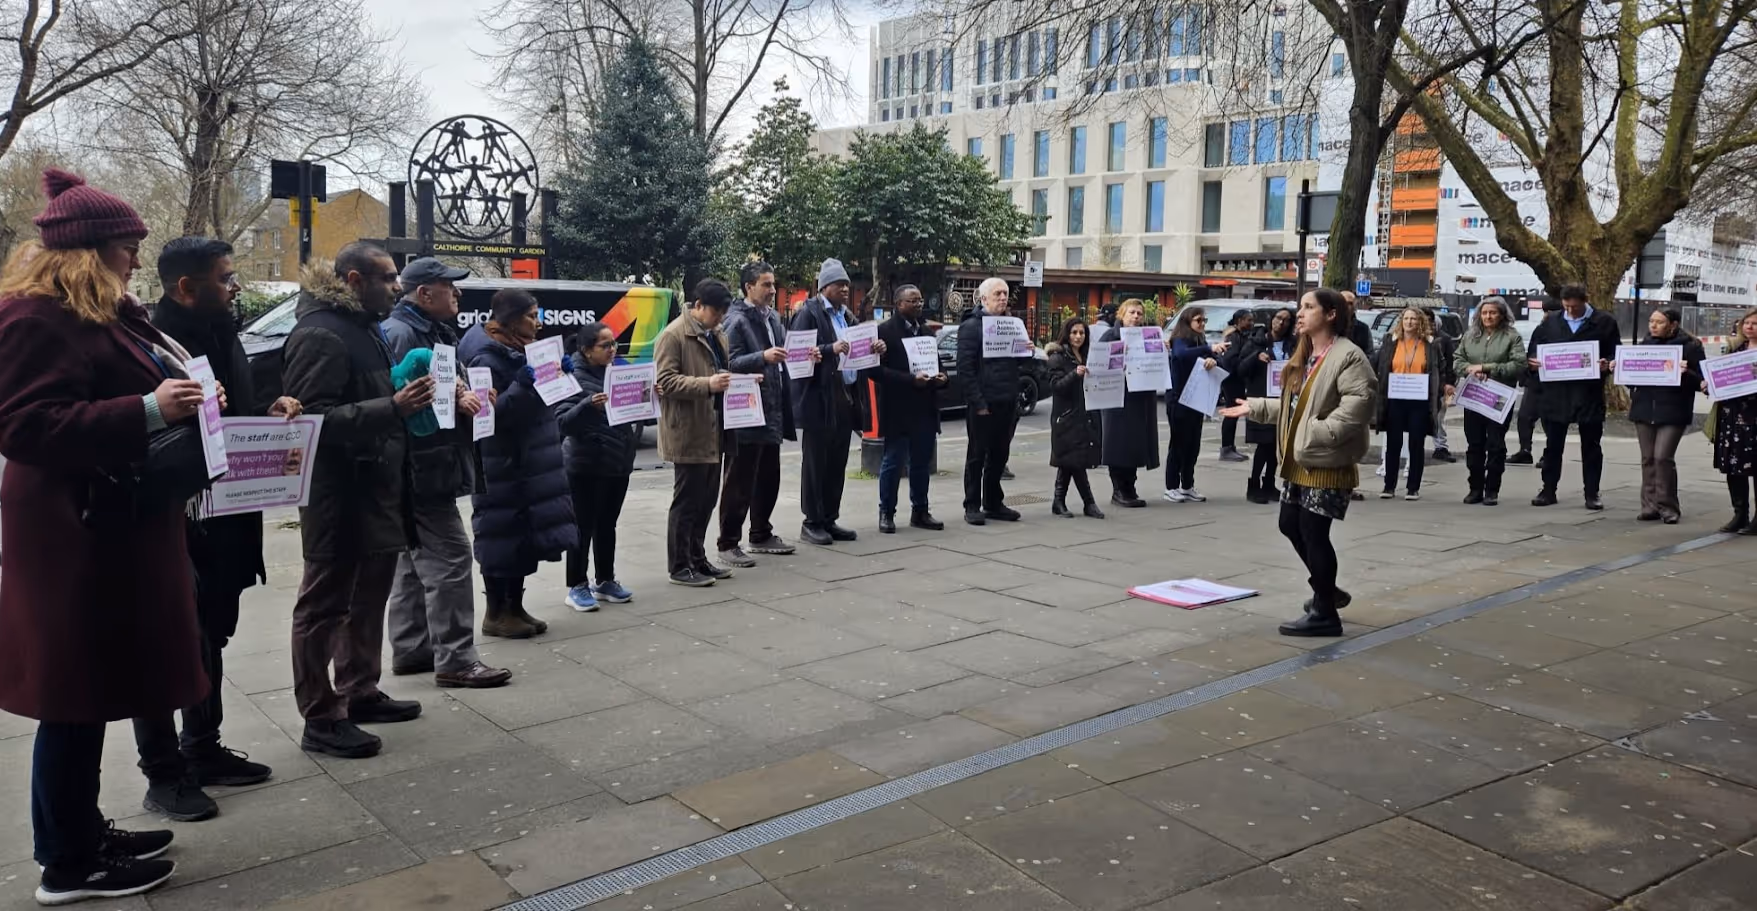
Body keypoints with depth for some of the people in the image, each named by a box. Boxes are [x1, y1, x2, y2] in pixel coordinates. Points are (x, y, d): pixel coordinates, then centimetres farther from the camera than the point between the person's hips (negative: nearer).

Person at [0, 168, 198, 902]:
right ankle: (68, 864, 9)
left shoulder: (103, 313, 16)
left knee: (93, 687, 15)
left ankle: (80, 832, 26)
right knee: (76, 692, -2)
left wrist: (178, 402, 12)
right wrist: (149, 412, -28)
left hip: (112, 525, 10)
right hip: (77, 532, -10)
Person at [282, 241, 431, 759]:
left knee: (368, 598, 19)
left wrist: (408, 401, 13)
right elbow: (315, 418, -25)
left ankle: (360, 693, 33)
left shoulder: (365, 328, 16)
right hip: (339, 495, -10)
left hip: (375, 491, 10)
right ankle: (320, 720, 8)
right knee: (325, 605, 0)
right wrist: (393, 408, -31)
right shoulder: (320, 334, -16)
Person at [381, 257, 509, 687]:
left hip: (425, 467, 11)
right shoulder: (400, 333, -15)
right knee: (448, 556, -8)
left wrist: (468, 396, 7)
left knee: (415, 560, 15)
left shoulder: (435, 331, 17)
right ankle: (455, 659, -3)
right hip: (422, 468, -11)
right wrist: (453, 399, -17)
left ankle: (410, 650, 24)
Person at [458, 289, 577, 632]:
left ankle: (515, 607, 21)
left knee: (527, 536, 11)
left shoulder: (522, 350, 15)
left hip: (531, 463, 9)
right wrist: (522, 386, -29)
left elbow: (541, 399, 21)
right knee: (503, 537, -2)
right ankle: (496, 613, 8)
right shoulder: (487, 356, -13)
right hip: (502, 467, -9)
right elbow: (491, 412, -19)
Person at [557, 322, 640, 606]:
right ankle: (577, 586, 12)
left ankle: (605, 581, 25)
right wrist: (588, 405, -34)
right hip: (587, 467, -6)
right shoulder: (574, 378, -11)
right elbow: (562, 422, -19)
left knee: (607, 525, 15)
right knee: (583, 527, 2)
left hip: (619, 464, 6)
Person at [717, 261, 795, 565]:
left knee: (769, 479, 15)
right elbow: (730, 364, -18)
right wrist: (762, 357, -28)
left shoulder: (772, 318, 14)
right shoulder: (736, 321, -10)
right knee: (739, 483, -2)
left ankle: (761, 535, 28)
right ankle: (728, 544, 5)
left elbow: (782, 353, 22)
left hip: (772, 412, 8)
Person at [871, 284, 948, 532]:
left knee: (922, 463, 11)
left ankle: (920, 512, 20)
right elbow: (876, 370, -14)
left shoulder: (927, 331, 15)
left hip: (925, 409, 6)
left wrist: (941, 377, 0)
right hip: (898, 410, -6)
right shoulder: (885, 331, -7)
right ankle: (887, 513, 11)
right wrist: (911, 379, -20)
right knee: (893, 463, 2)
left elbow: (936, 362, 23)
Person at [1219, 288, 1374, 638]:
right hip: (1299, 459, 10)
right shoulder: (1304, 357, 16)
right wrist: (1255, 407, 19)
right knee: (1291, 525, 15)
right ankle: (1327, 591, 33)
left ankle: (1325, 613, 9)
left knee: (1313, 532, -5)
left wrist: (1320, 433, -28)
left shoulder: (1348, 355, -14)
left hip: (1327, 462, -10)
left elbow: (1359, 403, -25)